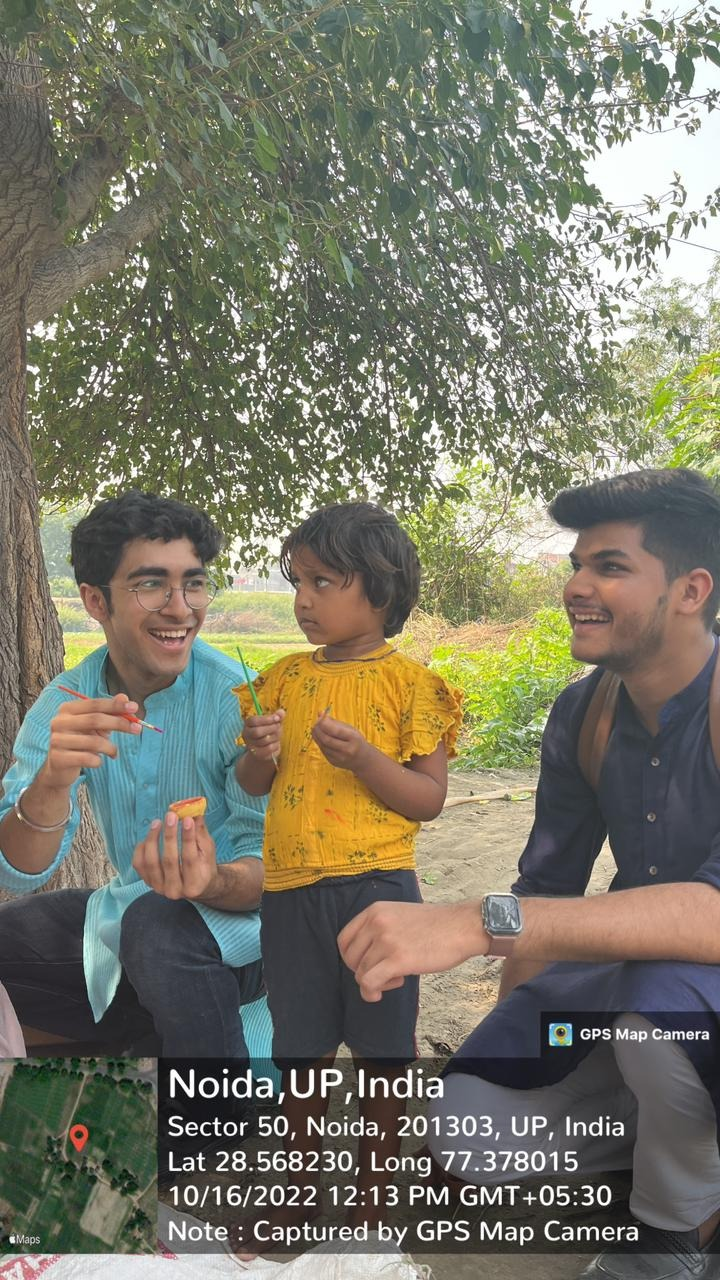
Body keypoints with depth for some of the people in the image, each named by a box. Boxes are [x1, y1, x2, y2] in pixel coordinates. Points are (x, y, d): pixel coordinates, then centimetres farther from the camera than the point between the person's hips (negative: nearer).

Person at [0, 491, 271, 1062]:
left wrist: (215, 884, -38)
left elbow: (273, 861, -15)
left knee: (158, 924, -34)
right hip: (127, 917, 5)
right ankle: (136, 1028, 8)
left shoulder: (238, 699, -17)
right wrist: (52, 781, -33)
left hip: (238, 923, -5)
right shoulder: (67, 703, -6)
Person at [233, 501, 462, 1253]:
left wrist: (362, 756, -24)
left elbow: (429, 799, -9)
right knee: (301, 1043, 17)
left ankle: (374, 1187, 33)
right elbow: (251, 788, 12)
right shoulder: (284, 678, 6)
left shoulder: (410, 683, -7)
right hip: (290, 890, 4)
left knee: (381, 1046, 11)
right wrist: (261, 756, -11)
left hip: (376, 887, -4)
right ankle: (304, 1177, 38)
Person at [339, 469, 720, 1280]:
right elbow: (549, 885, 6)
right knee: (471, 1134, -8)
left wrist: (481, 924, -51)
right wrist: (509, 1035, 3)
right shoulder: (583, 713, -5)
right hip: (635, 969, 5)